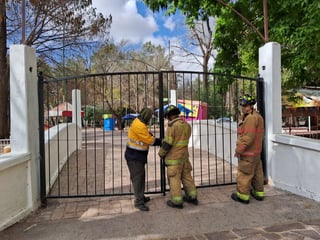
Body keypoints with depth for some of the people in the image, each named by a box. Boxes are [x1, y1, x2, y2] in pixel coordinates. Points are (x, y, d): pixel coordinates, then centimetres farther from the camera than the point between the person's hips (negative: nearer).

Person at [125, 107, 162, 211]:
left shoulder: (139, 123, 9)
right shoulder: (139, 126, -24)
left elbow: (148, 135, 10)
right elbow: (149, 140, -20)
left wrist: (157, 140, -2)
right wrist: (160, 142, -6)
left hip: (138, 156, 10)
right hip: (134, 156, -10)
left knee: (141, 176, 18)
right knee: (137, 178, -4)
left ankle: (141, 197, 31)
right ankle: (139, 202, 4)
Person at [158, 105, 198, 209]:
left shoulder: (172, 126, -18)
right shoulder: (186, 125, 5)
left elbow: (167, 144, -17)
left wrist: (161, 153, 0)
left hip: (174, 158, -7)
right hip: (184, 156, 8)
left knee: (174, 178, 4)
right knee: (187, 176, 16)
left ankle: (177, 201, 13)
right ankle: (192, 197, 26)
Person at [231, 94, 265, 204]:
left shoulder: (251, 118, -20)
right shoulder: (257, 116, 14)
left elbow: (248, 137, -25)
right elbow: (261, 134, 20)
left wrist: (238, 150, -17)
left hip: (248, 153, -11)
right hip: (256, 152, 11)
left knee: (244, 174, 0)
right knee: (257, 172, 18)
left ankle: (243, 196, 10)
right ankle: (259, 193, 30)